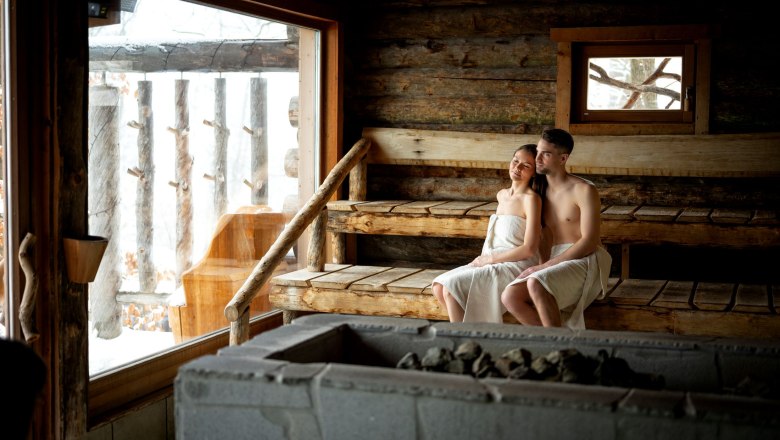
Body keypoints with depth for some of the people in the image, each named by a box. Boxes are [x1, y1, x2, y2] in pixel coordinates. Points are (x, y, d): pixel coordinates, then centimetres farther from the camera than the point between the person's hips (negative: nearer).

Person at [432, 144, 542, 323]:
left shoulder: (531, 199, -10)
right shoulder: (501, 195, 14)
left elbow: (529, 249, -16)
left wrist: (490, 258, -10)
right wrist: (484, 259, 15)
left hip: (516, 266, -8)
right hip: (491, 263, 8)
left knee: (451, 287, -21)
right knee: (439, 286, -5)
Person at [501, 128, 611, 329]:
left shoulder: (584, 190, -6)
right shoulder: (542, 191, 16)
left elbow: (589, 242, -14)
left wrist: (546, 266, -17)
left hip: (585, 261, -7)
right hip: (557, 262, 7)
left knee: (536, 283, -35)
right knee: (509, 296, -19)